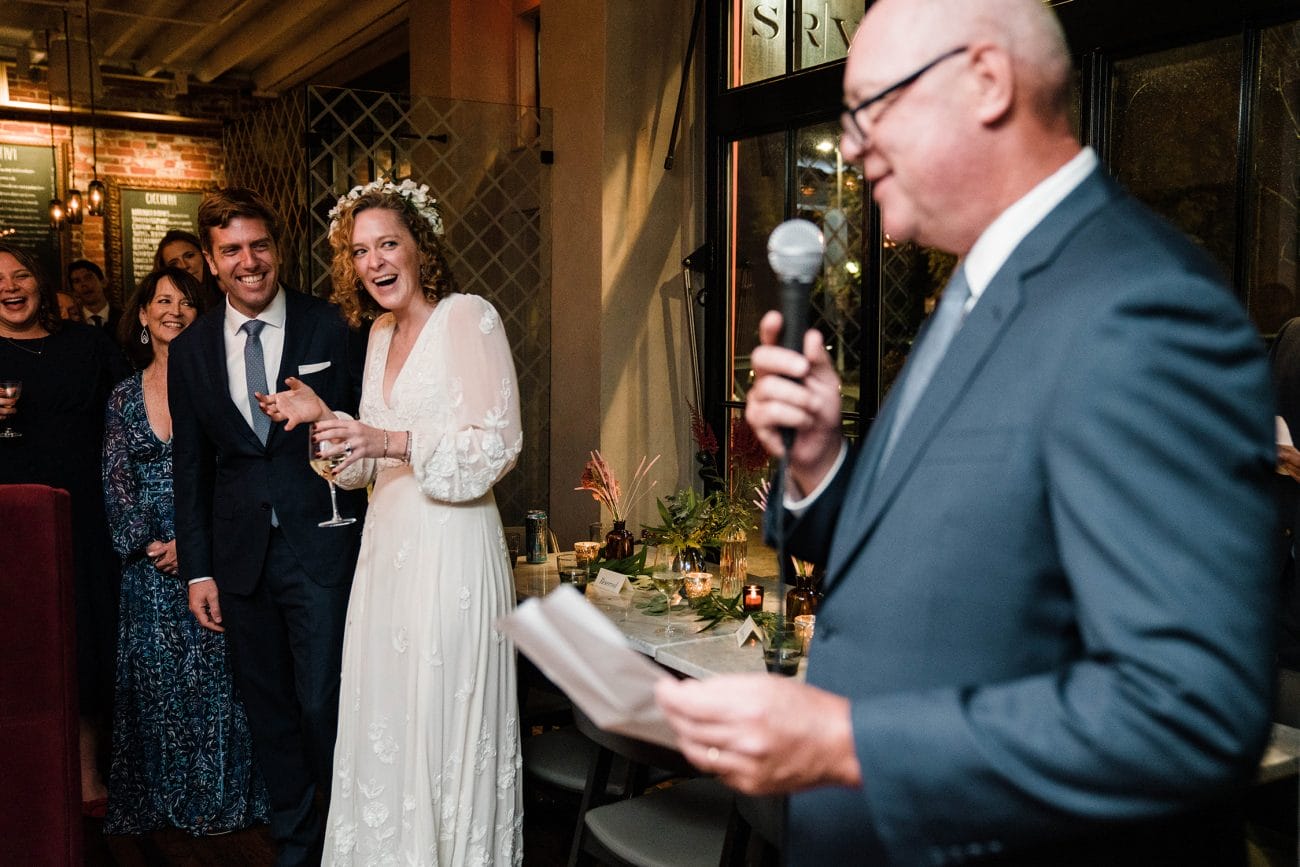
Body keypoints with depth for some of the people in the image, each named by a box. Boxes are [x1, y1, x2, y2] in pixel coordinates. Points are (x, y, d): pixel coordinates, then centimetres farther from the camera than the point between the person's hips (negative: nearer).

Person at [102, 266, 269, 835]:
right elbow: (116, 482, 5)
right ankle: (162, 798, 20)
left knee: (213, 674, 0)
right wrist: (149, 542, -8)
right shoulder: (124, 395, 8)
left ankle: (217, 797, 13)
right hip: (148, 555, 3)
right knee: (155, 677, 7)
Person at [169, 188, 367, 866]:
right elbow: (190, 467, 9)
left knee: (324, 707, -3)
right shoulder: (189, 352, 7)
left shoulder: (333, 329, -3)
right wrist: (197, 569, 7)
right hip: (240, 555, 4)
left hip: (322, 547, -4)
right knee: (267, 712, 14)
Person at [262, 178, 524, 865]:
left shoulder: (469, 318, -9)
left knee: (445, 721, 1)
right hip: (387, 544, 8)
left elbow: (498, 444, -15)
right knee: (384, 721, 13)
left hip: (450, 548, -8)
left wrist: (393, 442, -23)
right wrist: (326, 420, 5)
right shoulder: (380, 332, 16)